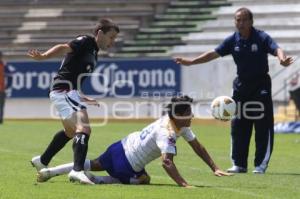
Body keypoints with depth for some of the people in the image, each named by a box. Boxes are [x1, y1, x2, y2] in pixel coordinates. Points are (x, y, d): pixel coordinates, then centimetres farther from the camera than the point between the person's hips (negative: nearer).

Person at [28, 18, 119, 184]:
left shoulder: (93, 52, 18)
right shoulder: (86, 42, -9)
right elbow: (65, 48, -28)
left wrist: (83, 98, 32)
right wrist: (43, 56, -43)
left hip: (68, 93, 11)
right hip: (64, 91, -11)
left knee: (71, 131, 30)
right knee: (84, 129, -24)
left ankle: (42, 161, 44)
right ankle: (77, 170, -36)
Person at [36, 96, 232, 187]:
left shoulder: (182, 125, -2)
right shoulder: (167, 133, -29)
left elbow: (198, 147, 4)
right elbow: (167, 162, -43)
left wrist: (215, 168, -3)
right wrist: (184, 184, -50)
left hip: (120, 147, 8)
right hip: (125, 163, -8)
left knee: (95, 165, 31)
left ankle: (50, 171, 32)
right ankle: (90, 179, 3)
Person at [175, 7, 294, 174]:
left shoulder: (262, 38, -12)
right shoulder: (233, 40, 1)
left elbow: (276, 49, -28)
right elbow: (214, 53, 1)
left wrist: (282, 59, -51)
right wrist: (190, 62, -6)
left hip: (261, 85, -4)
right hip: (241, 84, 5)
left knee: (263, 126, -4)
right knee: (238, 126, 6)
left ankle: (261, 164, 3)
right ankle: (239, 164, 15)